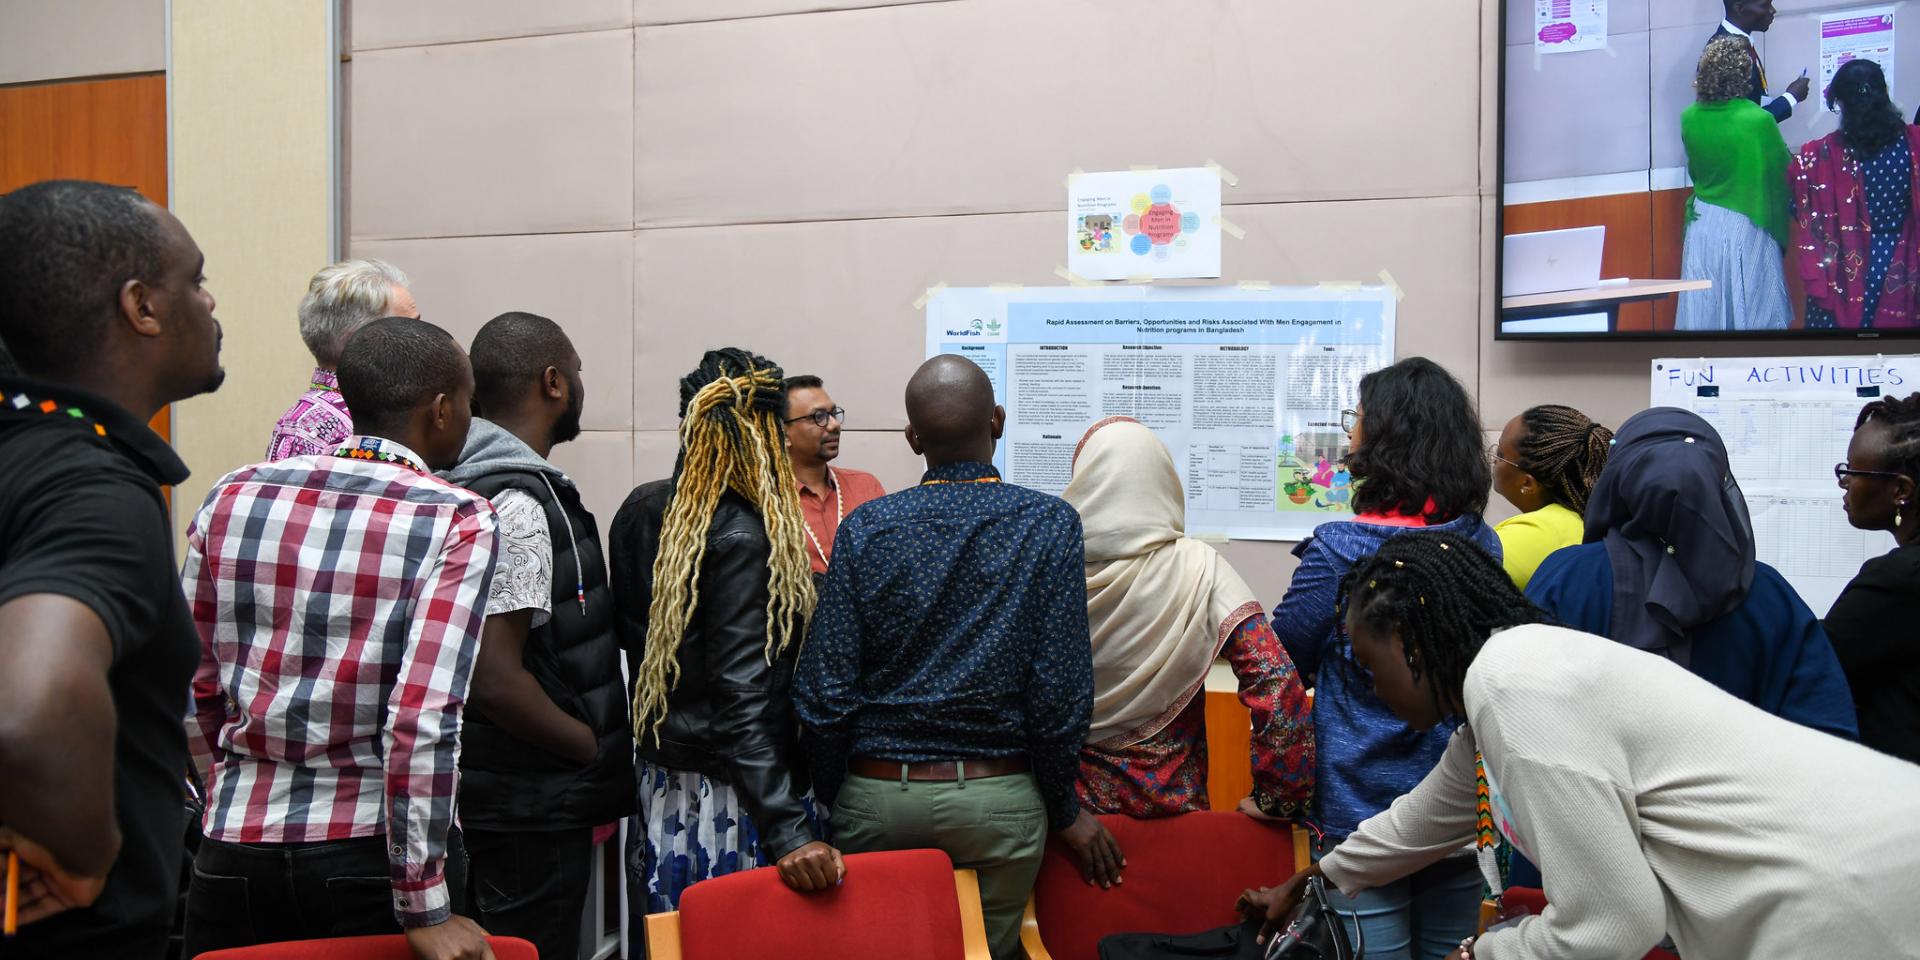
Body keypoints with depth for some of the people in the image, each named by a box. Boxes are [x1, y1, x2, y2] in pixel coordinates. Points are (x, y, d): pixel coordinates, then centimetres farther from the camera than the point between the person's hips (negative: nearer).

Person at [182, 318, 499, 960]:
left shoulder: (234, 497, 3)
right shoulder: (459, 522, -11)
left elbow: (199, 687, 9)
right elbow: (424, 717, -19)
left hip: (234, 853, 4)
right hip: (371, 854, -4)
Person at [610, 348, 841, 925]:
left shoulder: (640, 510, 3)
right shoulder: (743, 536, -20)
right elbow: (745, 695, -24)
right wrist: (790, 832, -25)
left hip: (659, 785, 8)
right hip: (733, 801, -8)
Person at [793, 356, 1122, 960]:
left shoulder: (866, 527, -5)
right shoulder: (1050, 524, -8)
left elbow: (824, 690, -7)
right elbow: (1062, 689, -11)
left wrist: (831, 798, 9)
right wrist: (1064, 811, 2)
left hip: (877, 796, 1)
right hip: (999, 799, -1)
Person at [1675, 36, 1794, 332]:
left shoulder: (1689, 118, -4)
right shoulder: (1758, 121, -17)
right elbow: (1782, 174, -6)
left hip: (1702, 223, 4)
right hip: (1747, 228, -4)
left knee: (1704, 309, 10)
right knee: (1752, 308, 7)